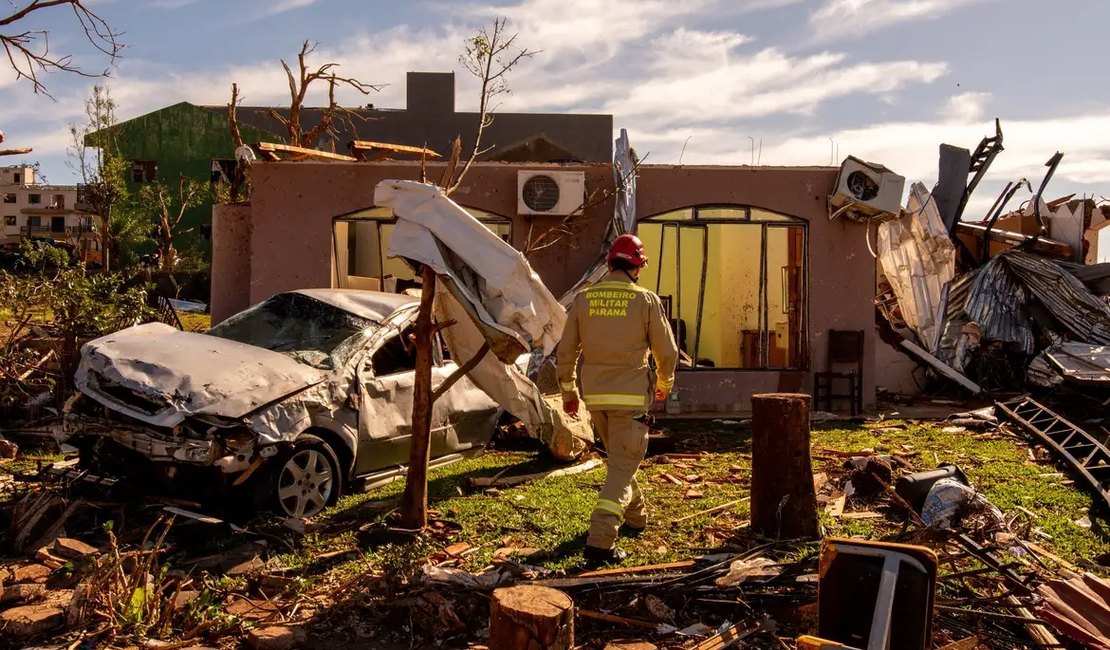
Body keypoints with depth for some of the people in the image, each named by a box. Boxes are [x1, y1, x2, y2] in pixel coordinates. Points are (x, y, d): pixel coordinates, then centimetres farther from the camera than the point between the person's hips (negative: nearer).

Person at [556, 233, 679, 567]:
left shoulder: (583, 299, 1)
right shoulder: (646, 300, -7)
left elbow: (565, 353, 4)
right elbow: (667, 351, 0)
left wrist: (569, 392, 17)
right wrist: (665, 383, 20)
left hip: (595, 396, 4)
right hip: (631, 396, -4)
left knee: (619, 457, 25)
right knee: (622, 466, -2)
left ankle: (635, 515, 42)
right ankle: (600, 541, -13)